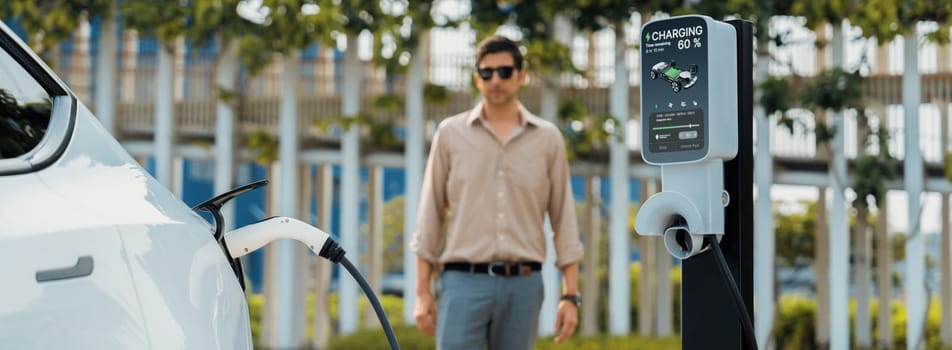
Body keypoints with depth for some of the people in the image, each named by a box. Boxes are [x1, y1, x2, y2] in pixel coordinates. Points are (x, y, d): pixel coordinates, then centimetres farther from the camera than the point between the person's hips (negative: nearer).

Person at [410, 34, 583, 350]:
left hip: (523, 285, 1)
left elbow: (563, 218, 8)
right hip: (464, 281, -1)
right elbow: (430, 216, 7)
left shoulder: (548, 138, 7)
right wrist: (422, 292, 2)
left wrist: (570, 295, 2)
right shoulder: (450, 133, 6)